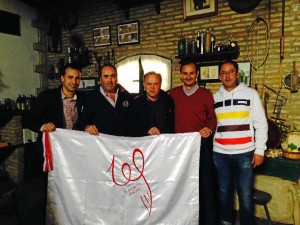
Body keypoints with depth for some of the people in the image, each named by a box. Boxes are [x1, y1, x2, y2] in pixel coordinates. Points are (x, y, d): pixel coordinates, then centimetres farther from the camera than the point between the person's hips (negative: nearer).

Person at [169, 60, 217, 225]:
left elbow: (212, 117, 6)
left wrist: (210, 129, -13)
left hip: (202, 145, -2)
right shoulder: (173, 93, 6)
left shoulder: (206, 94, 2)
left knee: (206, 185, 3)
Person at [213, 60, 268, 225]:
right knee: (224, 192, 13)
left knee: (245, 195, 2)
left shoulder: (250, 94, 2)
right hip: (220, 153, 2)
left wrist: (260, 150, -5)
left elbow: (261, 124, 0)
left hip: (244, 153, -2)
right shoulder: (214, 97, 8)